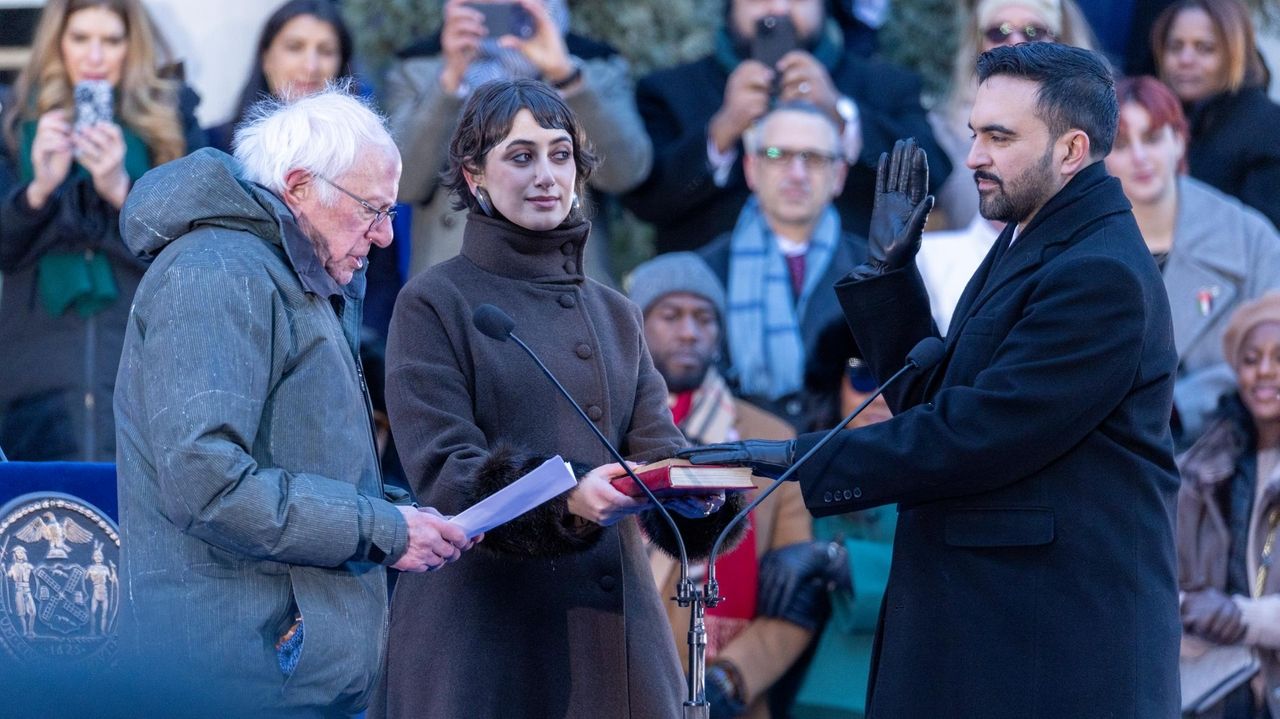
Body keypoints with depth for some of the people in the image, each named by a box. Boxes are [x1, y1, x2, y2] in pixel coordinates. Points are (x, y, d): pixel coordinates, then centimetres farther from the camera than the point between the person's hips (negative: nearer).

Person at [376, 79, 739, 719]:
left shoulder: (614, 314, 17)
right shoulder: (434, 304, 0)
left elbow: (656, 450, 7)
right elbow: (442, 471, -11)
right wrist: (567, 496, -28)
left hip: (612, 623, 5)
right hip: (485, 630, -5)